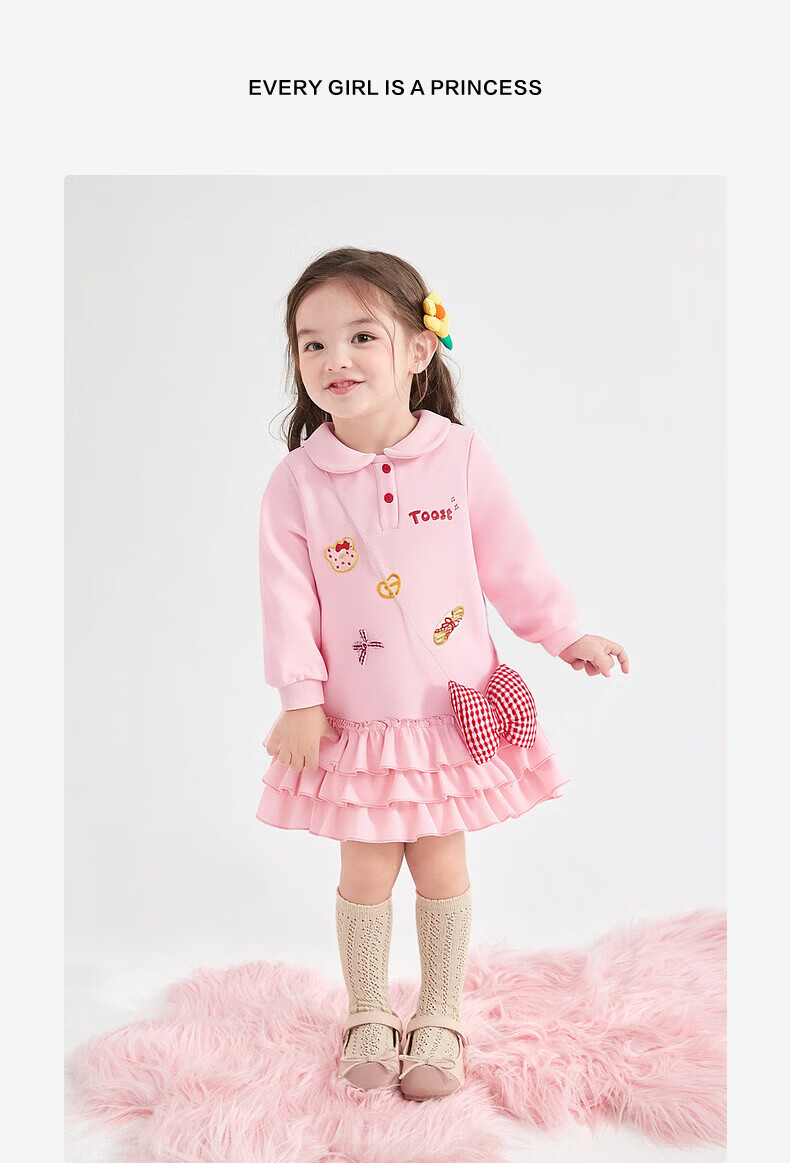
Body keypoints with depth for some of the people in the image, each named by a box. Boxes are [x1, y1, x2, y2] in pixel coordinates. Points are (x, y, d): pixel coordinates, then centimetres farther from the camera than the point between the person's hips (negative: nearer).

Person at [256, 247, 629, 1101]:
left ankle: (439, 1018, 32)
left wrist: (566, 635, 5)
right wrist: (300, 698, -10)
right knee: (365, 873, 10)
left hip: (455, 710, 0)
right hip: (355, 719, 0)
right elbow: (288, 596, -6)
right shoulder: (296, 481, -9)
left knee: (441, 867, 12)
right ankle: (368, 1016, 34)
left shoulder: (460, 456, -8)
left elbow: (511, 561, 2)